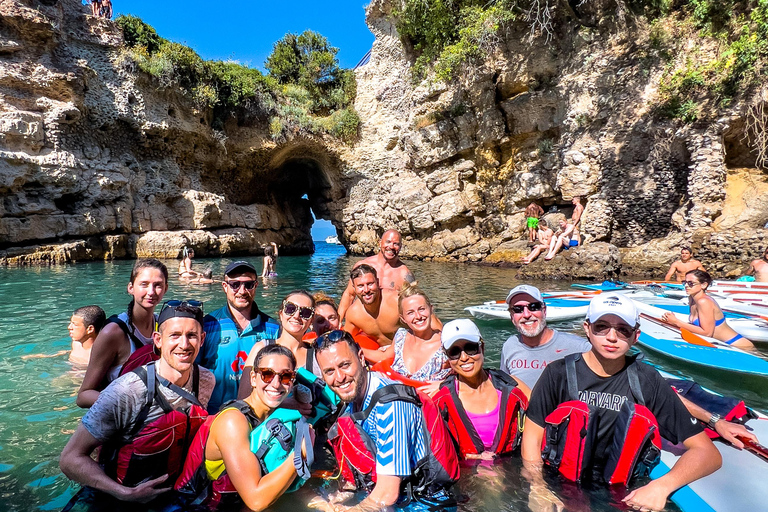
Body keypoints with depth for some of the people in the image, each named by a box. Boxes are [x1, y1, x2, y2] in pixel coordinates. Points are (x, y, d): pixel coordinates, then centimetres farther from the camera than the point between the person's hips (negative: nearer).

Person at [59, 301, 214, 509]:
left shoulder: (207, 381, -10)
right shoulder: (124, 392, -25)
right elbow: (71, 458, -17)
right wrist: (126, 493, -25)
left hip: (168, 496, 4)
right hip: (114, 501, -3)